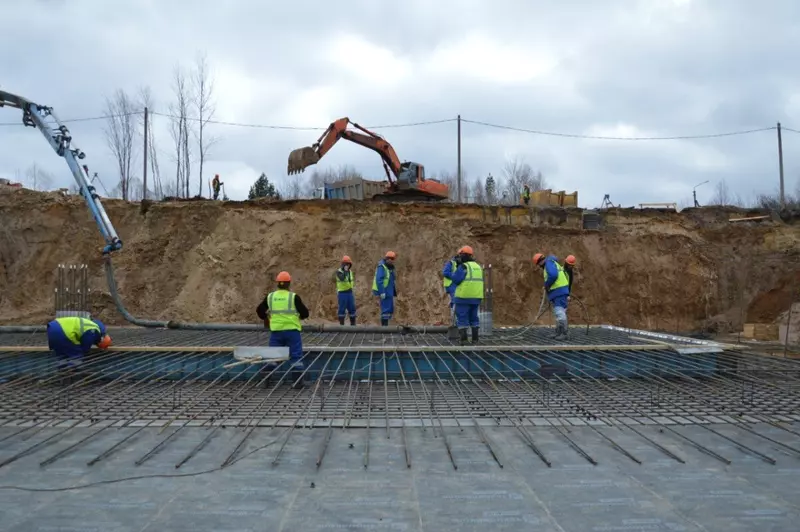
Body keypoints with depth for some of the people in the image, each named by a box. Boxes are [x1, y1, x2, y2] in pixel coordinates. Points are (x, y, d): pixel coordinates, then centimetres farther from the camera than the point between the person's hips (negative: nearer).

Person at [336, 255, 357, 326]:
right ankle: (341, 324, 3)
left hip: (350, 293, 6)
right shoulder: (339, 272, -11)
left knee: (352, 309, 6)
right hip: (342, 293, -6)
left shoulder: (350, 271, 11)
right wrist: (345, 270, -24)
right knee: (342, 309, -3)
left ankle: (353, 324, 14)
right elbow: (342, 278, -32)